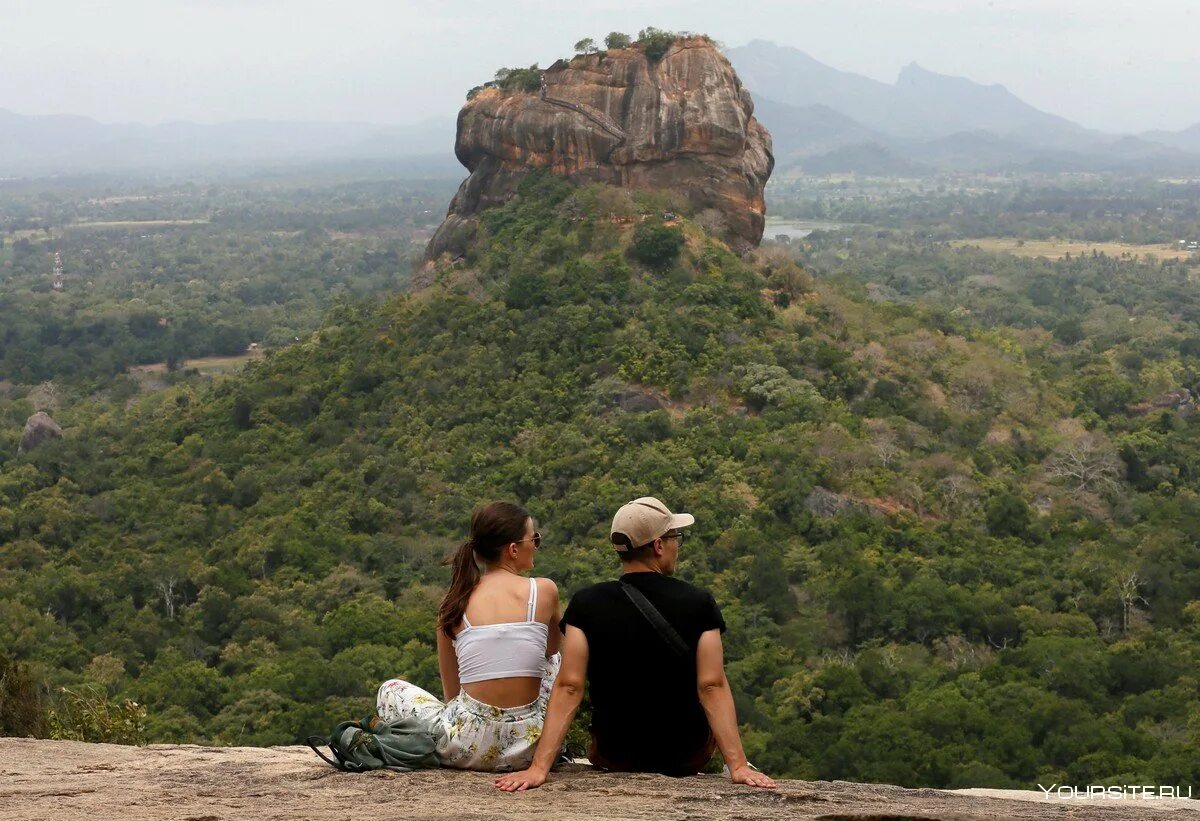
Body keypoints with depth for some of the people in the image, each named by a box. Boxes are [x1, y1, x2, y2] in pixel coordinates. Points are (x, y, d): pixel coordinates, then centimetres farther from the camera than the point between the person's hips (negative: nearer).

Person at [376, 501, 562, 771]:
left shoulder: (455, 600, 4)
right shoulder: (544, 590, -1)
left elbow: (451, 691, 11)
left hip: (470, 747, 1)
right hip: (529, 747, -1)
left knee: (390, 690, 26)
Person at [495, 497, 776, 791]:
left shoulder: (586, 604, -14)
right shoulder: (699, 604, -16)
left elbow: (568, 688, -19)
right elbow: (712, 687, -21)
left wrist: (539, 768, -21)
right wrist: (738, 765, -21)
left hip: (613, 757, 1)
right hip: (687, 758, -1)